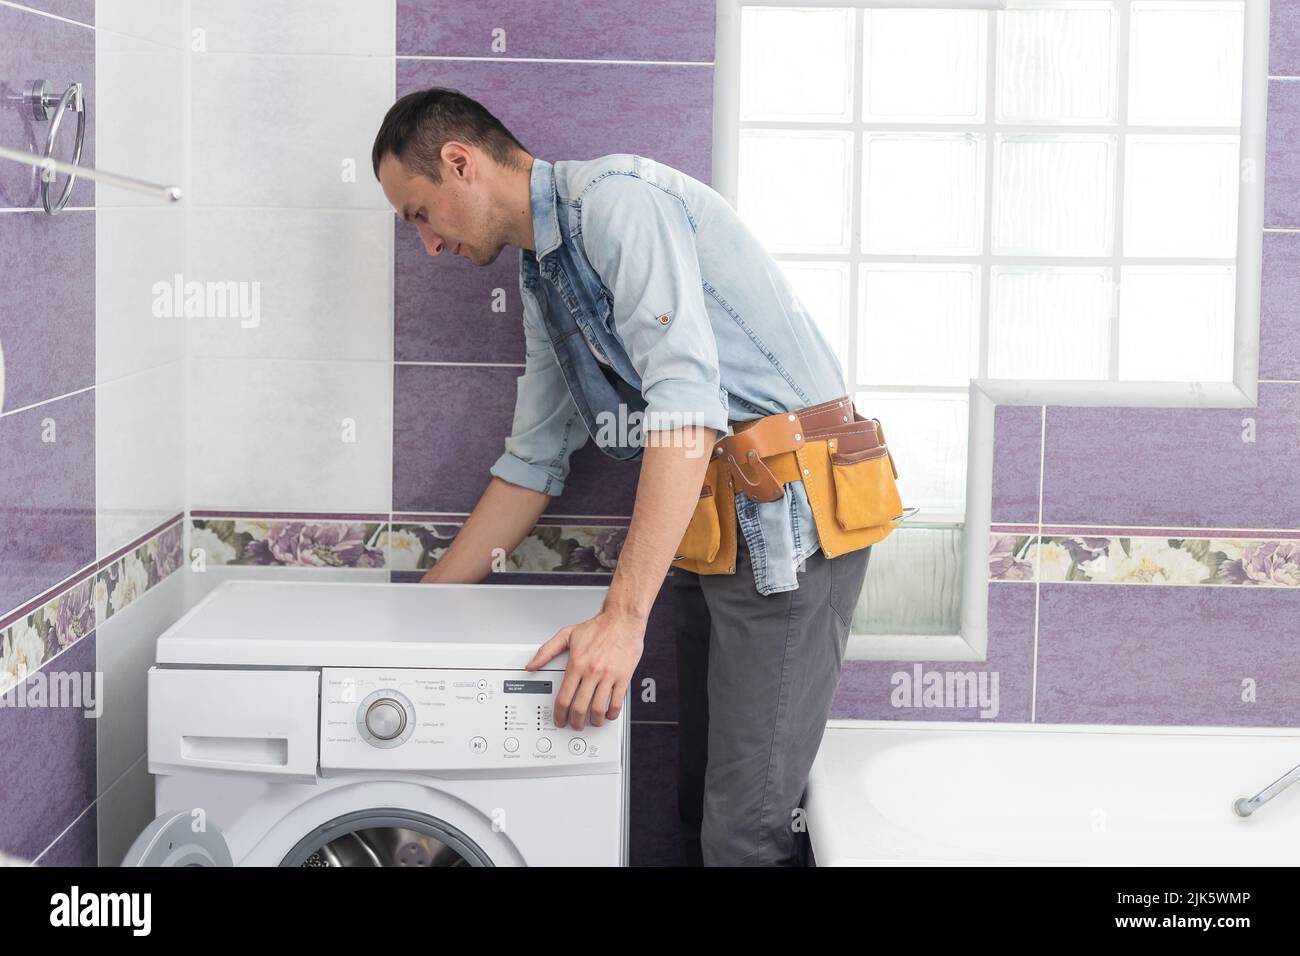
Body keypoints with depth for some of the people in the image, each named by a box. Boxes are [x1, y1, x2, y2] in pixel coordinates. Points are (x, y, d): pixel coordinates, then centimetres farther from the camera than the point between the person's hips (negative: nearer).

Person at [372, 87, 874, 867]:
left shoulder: (618, 197, -14)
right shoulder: (541, 276, 17)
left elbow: (686, 401, -24)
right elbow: (534, 460, 23)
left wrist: (624, 616, -27)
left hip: (785, 516, -10)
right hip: (708, 531, 10)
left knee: (746, 828, -10)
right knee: (699, 802, 13)